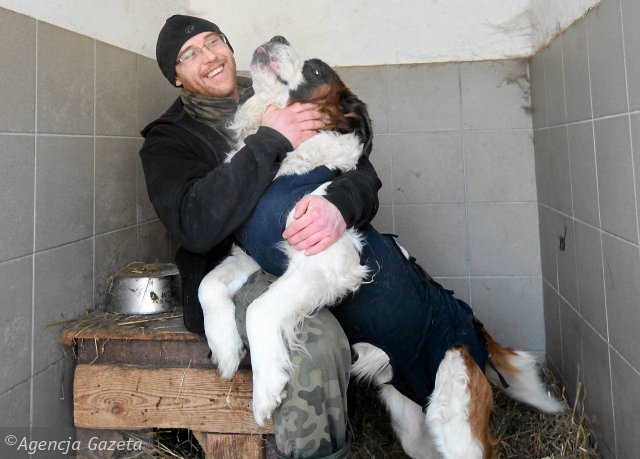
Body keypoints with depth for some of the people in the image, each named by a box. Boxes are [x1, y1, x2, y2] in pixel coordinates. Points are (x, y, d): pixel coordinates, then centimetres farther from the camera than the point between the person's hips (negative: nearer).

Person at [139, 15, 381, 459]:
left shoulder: (287, 107, 11)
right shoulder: (168, 139, 4)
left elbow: (365, 175, 1)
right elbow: (196, 225, -17)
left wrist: (340, 205, -24)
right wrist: (271, 140, -19)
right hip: (231, 276, -4)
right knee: (316, 342, -32)